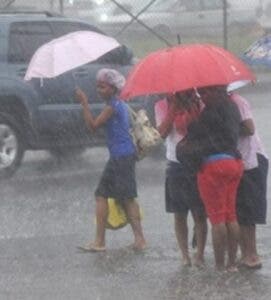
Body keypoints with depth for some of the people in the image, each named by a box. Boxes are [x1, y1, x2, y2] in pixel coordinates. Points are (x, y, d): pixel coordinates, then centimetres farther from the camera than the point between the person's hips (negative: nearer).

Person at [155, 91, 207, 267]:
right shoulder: (163, 106, 3)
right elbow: (162, 132, -12)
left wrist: (193, 106, -17)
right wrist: (174, 108, -15)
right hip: (176, 166, 1)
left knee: (200, 214, 0)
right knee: (180, 215, 6)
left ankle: (200, 254, 8)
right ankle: (185, 255, 14)